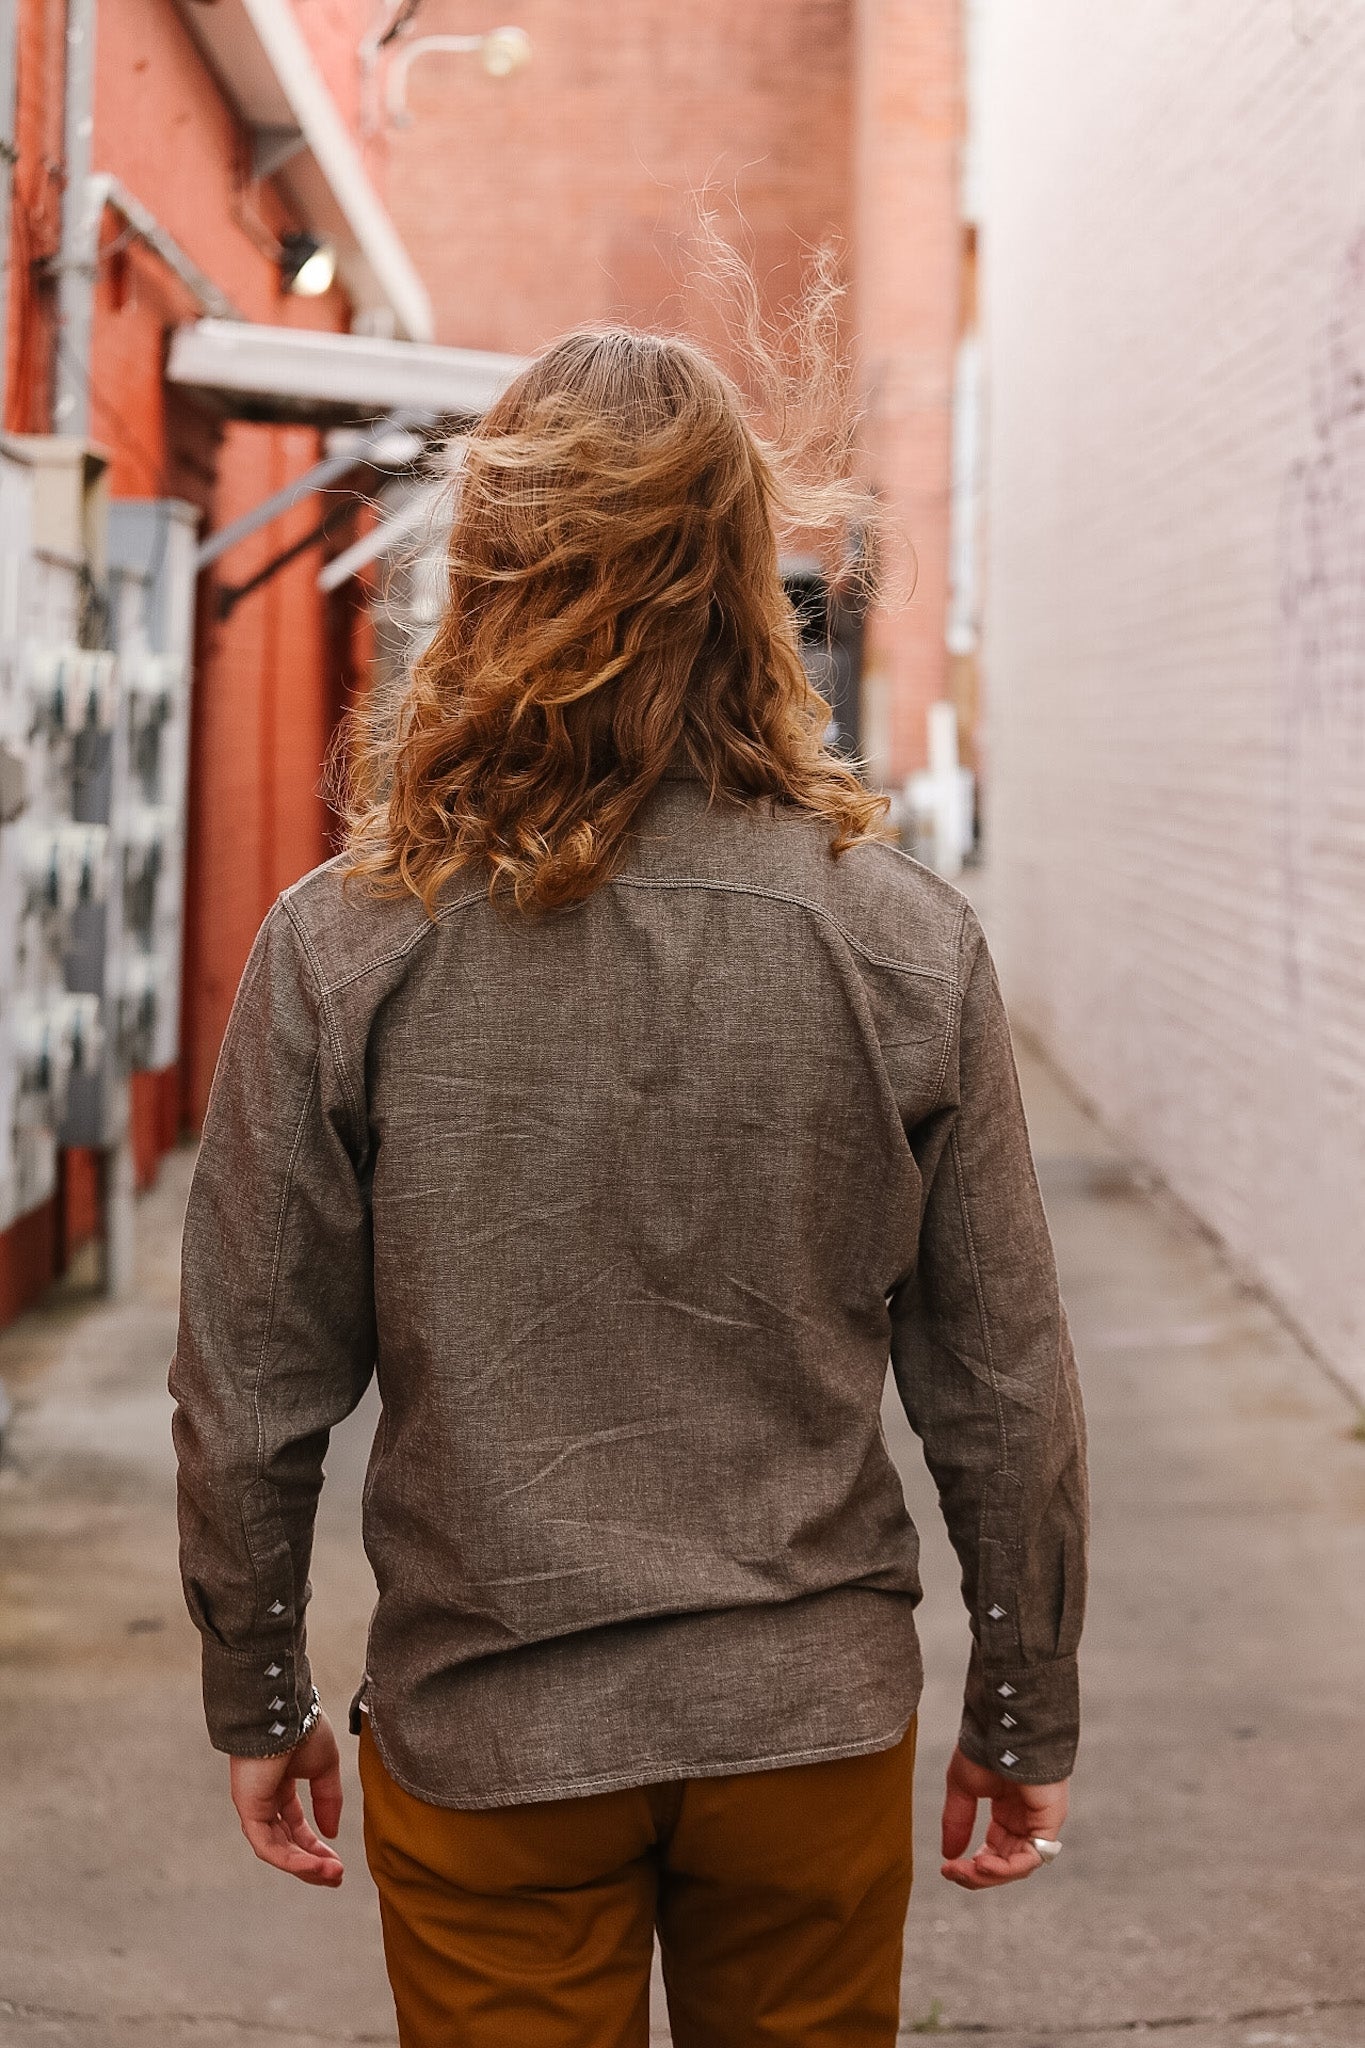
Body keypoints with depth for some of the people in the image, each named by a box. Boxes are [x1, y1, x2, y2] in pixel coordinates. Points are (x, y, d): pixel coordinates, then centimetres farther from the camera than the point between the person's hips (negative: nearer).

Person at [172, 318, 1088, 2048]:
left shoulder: (339, 949, -12)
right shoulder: (907, 943, -10)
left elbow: (249, 1398, -6)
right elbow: (1005, 1397, -4)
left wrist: (255, 1697, 10)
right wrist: (1027, 1714, 10)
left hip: (484, 1736, -1)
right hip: (816, 1716, 1)